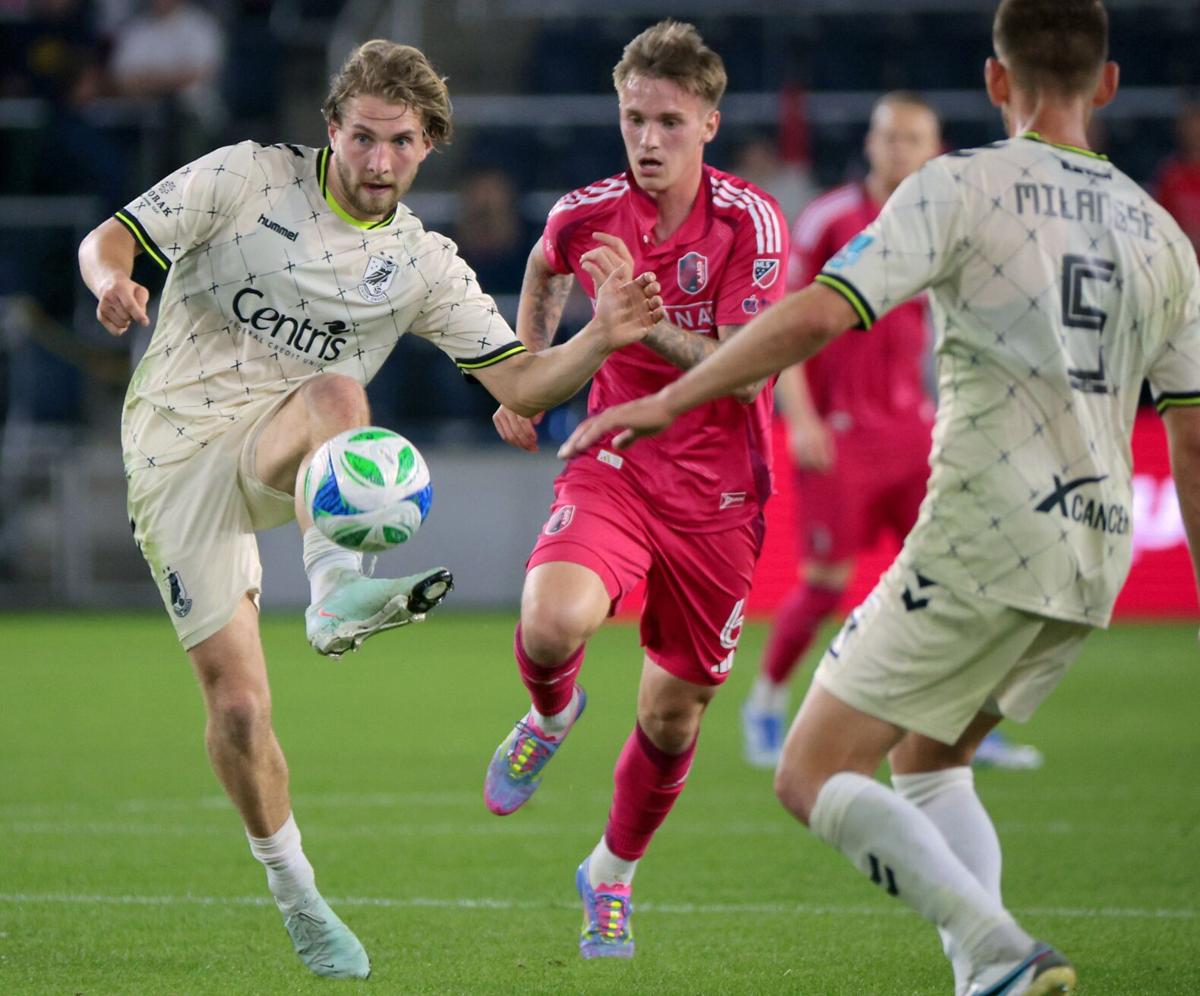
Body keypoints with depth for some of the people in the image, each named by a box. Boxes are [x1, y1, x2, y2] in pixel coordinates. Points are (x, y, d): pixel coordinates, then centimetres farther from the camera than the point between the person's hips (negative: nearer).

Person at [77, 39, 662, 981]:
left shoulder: (421, 265, 5)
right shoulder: (250, 177, -1)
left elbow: (519, 381, 3)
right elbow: (110, 239, -3)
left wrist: (601, 339, -17)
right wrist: (111, 280, -27)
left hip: (276, 449, 2)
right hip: (175, 448, -2)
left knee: (334, 390, -34)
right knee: (237, 705, -6)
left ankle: (338, 589, -51)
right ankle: (294, 895, 13)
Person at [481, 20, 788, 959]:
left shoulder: (751, 223, -16)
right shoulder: (585, 215, -6)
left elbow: (746, 374, -22)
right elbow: (545, 269, 21)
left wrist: (646, 325, -34)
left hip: (718, 492, -1)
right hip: (613, 466, 1)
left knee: (673, 714, 6)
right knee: (552, 623, -29)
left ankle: (612, 875, 34)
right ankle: (551, 715, 9)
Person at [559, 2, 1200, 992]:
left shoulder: (963, 187, -4)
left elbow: (816, 316, -14)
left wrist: (667, 401, -7)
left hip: (985, 542, -7)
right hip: (1096, 555, 7)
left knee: (813, 775, 0)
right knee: (926, 760, 25)